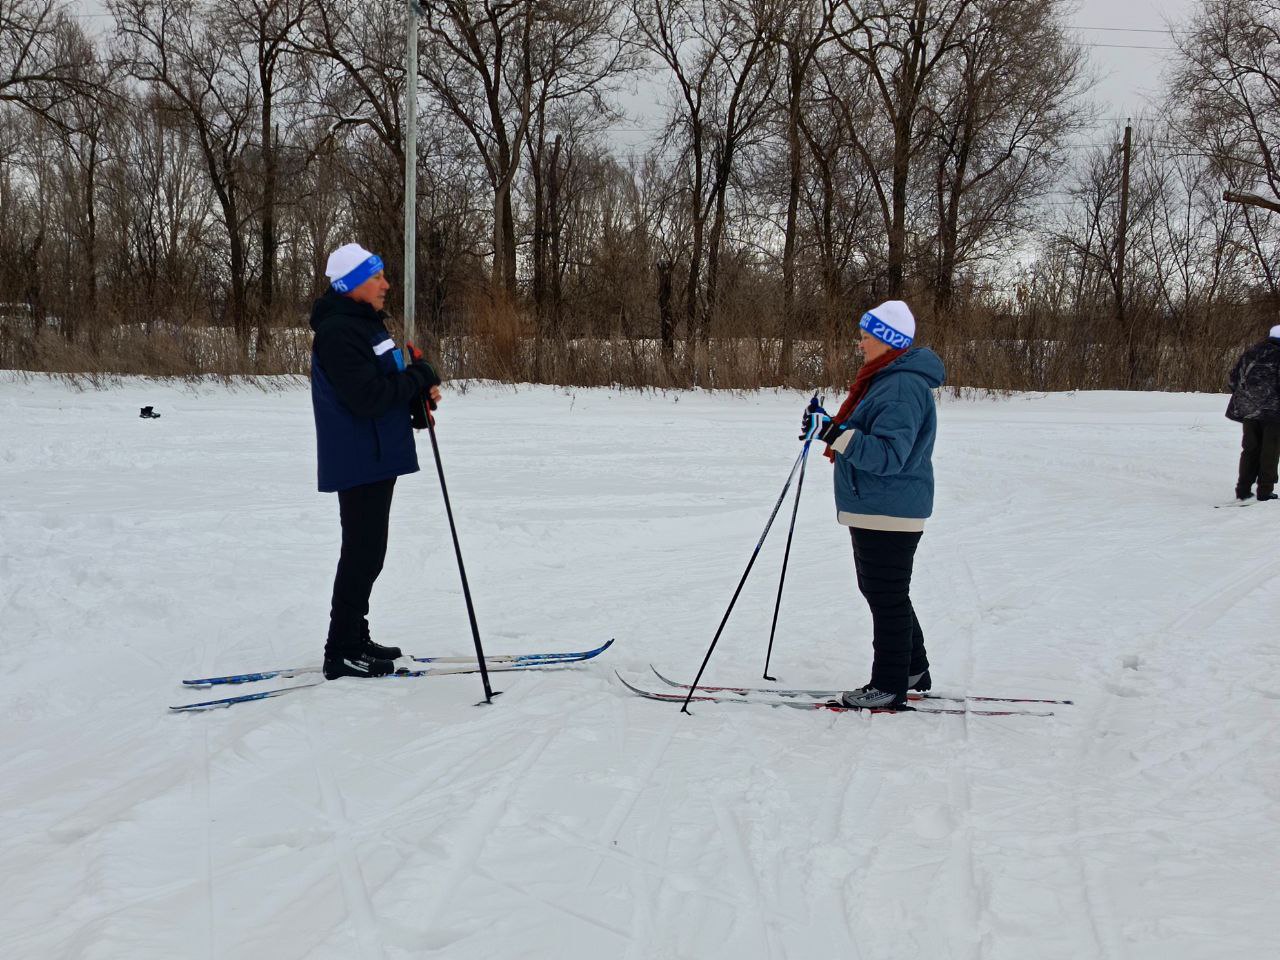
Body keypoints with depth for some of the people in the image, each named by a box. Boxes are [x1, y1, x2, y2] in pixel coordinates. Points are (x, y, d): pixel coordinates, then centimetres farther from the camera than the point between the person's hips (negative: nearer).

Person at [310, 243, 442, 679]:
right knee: (363, 554, -6)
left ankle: (353, 640, 26)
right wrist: (418, 379, -14)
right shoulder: (339, 331, -18)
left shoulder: (365, 323, 15)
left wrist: (418, 391, 1)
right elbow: (368, 397, -25)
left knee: (365, 553, 16)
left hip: (376, 458, 11)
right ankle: (342, 652, 0)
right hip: (359, 461, -11)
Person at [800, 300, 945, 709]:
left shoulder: (902, 388, -21)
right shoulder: (885, 379, 13)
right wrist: (829, 428, 10)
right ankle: (912, 670, 32)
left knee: (887, 598, -2)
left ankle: (890, 686, 7)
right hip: (875, 508, 11)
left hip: (889, 513, -11)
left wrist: (833, 433, -33)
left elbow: (888, 455, -29)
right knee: (881, 592, 20)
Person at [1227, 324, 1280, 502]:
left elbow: (1233, 379, 10)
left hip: (1248, 411, 5)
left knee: (1250, 449, 13)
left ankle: (1243, 490, 11)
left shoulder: (1251, 353, 9)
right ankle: (1265, 491, 3)